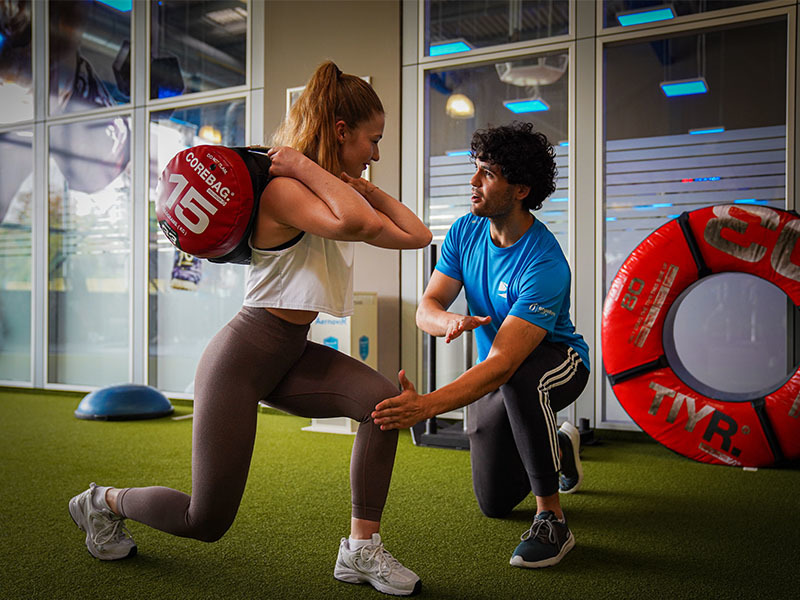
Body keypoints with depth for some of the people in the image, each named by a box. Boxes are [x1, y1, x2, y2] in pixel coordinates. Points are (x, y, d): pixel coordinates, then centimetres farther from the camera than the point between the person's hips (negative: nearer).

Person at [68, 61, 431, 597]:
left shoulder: (334, 190, 9)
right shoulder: (284, 190, -18)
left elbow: (416, 235, 5)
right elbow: (353, 224, -40)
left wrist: (362, 186, 2)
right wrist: (304, 167, -25)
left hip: (293, 356, 8)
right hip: (243, 356, -8)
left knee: (385, 400, -20)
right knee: (207, 522, 3)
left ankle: (362, 551, -5)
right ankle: (103, 502, 33)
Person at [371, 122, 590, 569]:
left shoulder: (545, 264, -34)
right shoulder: (466, 232, -12)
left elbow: (503, 363, -41)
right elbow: (426, 308, -13)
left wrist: (426, 405, -54)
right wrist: (451, 320, -38)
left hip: (559, 361, -5)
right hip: (496, 378, 6)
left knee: (521, 377, -44)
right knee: (495, 504, 9)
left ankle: (552, 518, -25)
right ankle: (560, 447, 41)